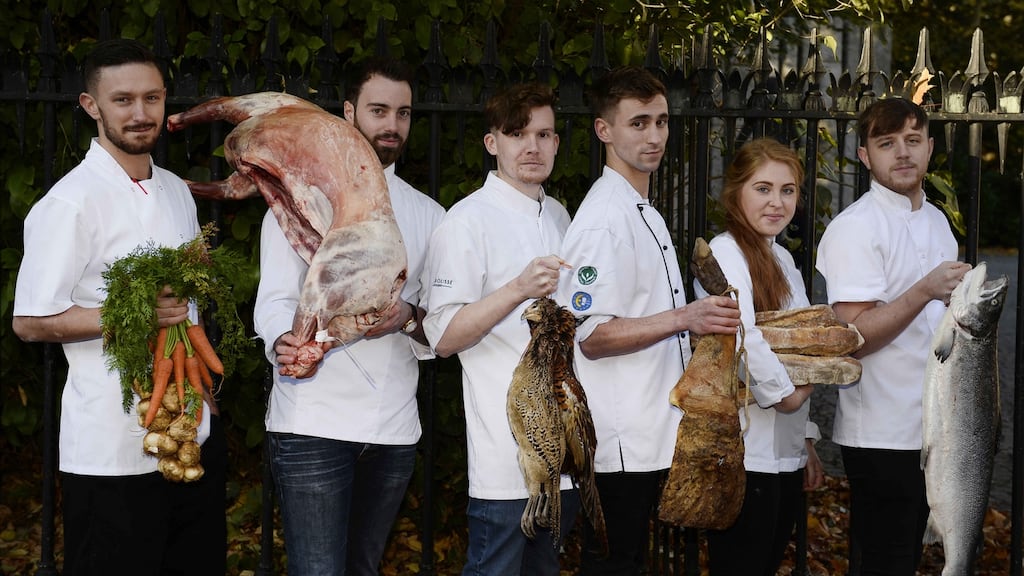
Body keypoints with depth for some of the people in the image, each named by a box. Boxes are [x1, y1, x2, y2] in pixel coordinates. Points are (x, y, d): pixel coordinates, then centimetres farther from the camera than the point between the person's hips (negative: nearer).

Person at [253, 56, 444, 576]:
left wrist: (408, 318, -13)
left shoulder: (428, 214, 14)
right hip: (313, 421, -4)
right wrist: (283, 339, -28)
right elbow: (275, 299, -4)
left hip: (395, 427, 4)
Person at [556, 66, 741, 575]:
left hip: (651, 435, 10)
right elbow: (593, 337, -22)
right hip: (618, 445, -10)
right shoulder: (603, 217, -16)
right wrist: (684, 318, -31)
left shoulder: (645, 212, 17)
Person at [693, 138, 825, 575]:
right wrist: (784, 394, -13)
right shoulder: (724, 253, -11)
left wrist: (807, 439, 21)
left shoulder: (782, 259, 16)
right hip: (744, 452, -8)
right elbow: (741, 338, -26)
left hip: (786, 452, 8)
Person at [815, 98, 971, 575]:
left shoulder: (937, 221, 13)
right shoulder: (854, 227, -13)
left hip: (932, 428, 8)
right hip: (881, 436, -8)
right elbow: (852, 337, -21)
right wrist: (925, 292, -30)